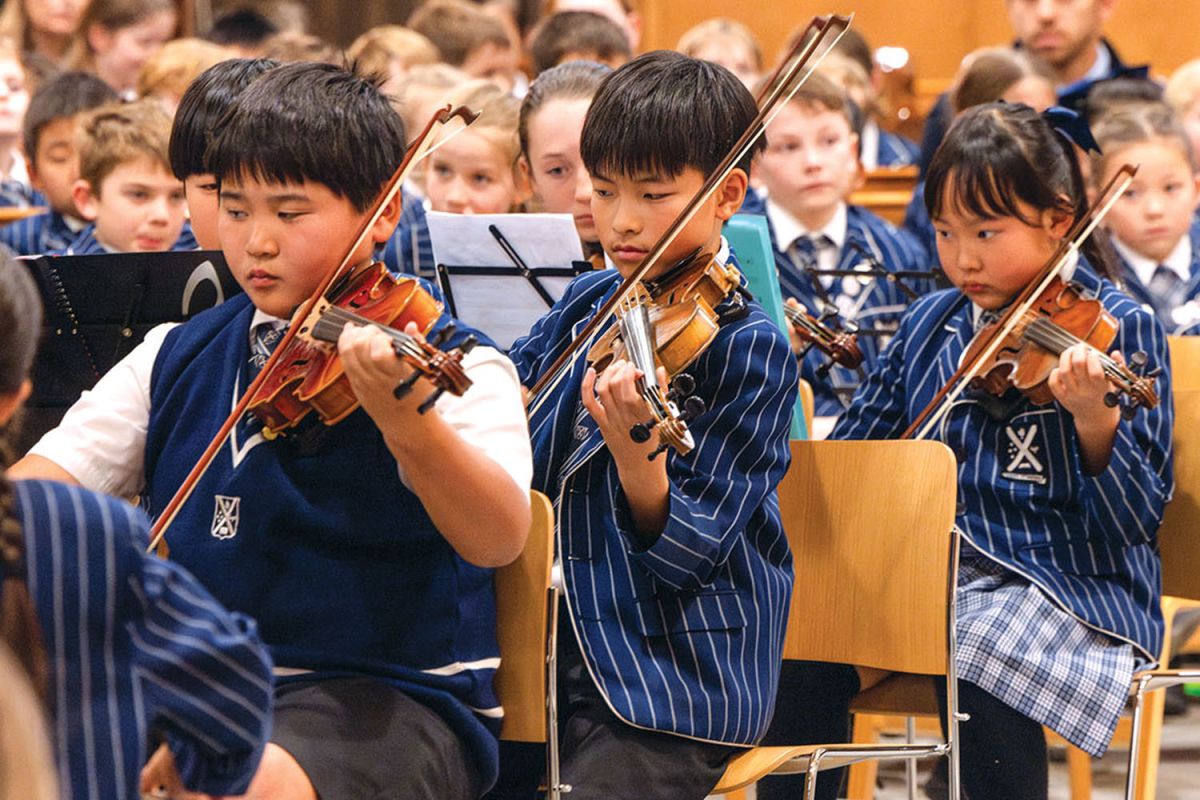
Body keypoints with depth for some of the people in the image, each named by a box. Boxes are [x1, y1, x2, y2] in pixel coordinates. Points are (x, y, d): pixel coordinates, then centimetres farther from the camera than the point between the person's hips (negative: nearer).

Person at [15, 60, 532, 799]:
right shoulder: (179, 359, 12)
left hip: (389, 701, -5)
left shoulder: (455, 369, -4)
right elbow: (52, 476, 7)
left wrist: (405, 421, -41)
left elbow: (499, 539, -21)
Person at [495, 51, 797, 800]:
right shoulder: (588, 304, 10)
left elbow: (689, 553, -15)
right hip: (551, 660, 6)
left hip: (673, 683, -6)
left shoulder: (751, 347, -9)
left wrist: (632, 448, -32)